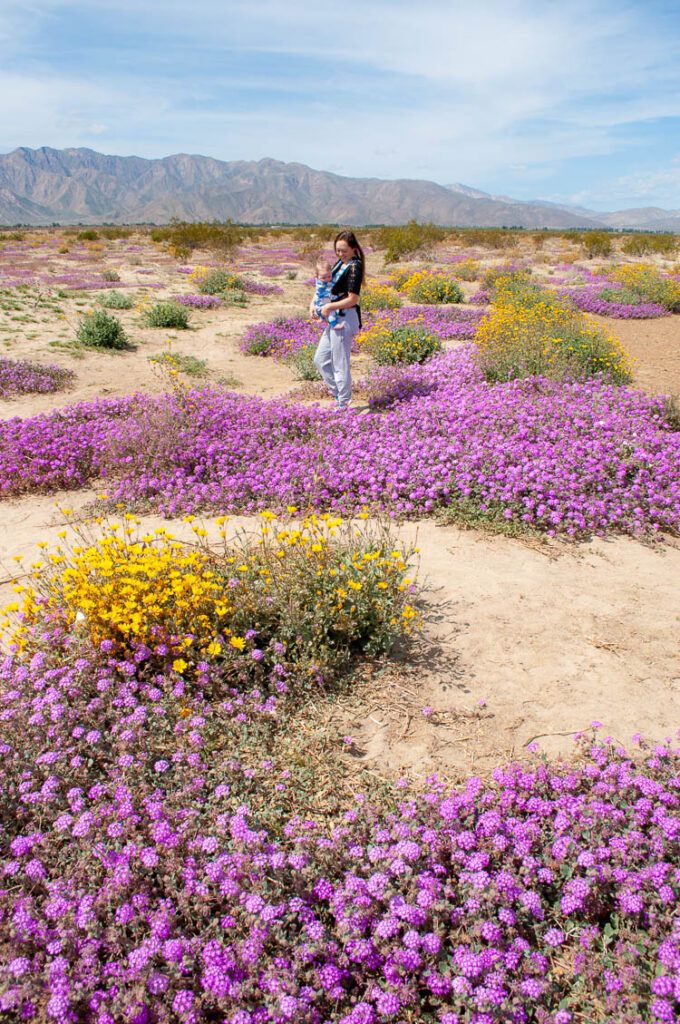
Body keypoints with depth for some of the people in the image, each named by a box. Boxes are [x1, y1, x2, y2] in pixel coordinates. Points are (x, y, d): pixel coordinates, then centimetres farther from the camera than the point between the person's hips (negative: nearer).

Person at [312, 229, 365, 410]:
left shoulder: (354, 267, -13)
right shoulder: (339, 263, 12)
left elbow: (352, 299, -18)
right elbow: (329, 289, 21)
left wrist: (329, 307, -13)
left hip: (345, 319, -10)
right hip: (334, 318, 10)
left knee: (340, 363, -2)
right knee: (320, 359, 15)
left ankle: (344, 404, 10)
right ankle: (338, 394, 25)